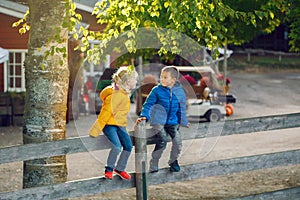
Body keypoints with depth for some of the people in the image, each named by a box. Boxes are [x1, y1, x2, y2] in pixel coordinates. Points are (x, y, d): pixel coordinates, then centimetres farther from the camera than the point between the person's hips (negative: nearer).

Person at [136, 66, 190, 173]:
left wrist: (183, 122, 16)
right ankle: (153, 164, -4)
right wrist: (144, 116, -14)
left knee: (178, 141, -13)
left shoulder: (179, 92, 3)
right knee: (162, 141, -22)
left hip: (173, 122, 3)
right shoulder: (156, 90, -4)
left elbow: (182, 108, 13)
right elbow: (148, 104, -2)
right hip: (159, 122, -3)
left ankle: (173, 161, 15)